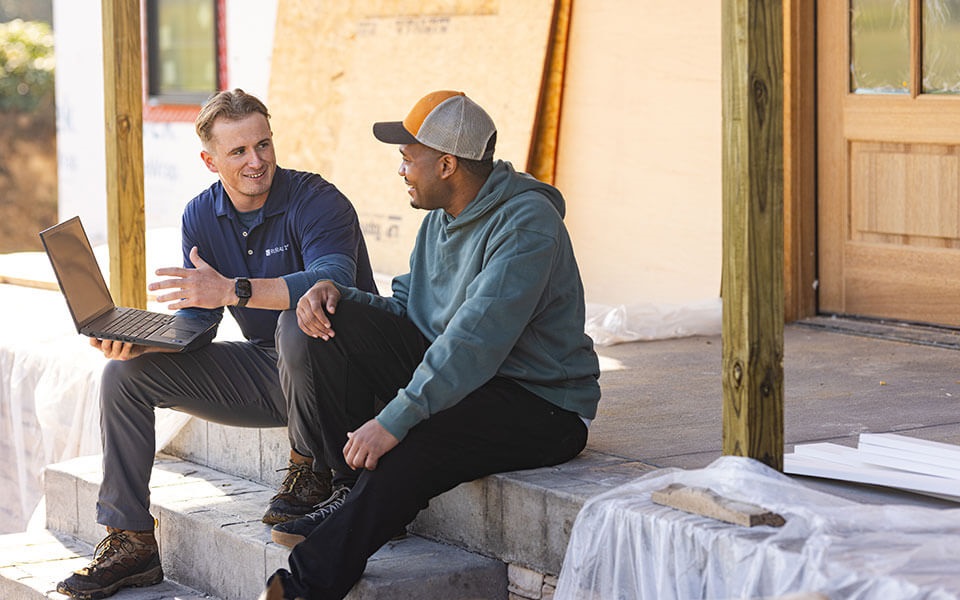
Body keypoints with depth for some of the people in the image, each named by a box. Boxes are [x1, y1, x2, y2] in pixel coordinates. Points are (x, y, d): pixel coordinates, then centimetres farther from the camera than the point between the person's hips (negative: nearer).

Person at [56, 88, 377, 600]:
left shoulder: (316, 202, -18)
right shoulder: (201, 215, 3)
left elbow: (333, 280, -37)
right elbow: (195, 320, 2)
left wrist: (233, 290, -45)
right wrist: (137, 340, -19)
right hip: (262, 370, 6)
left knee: (298, 322, -39)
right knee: (124, 373, -5)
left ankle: (309, 470, -14)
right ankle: (129, 542, -6)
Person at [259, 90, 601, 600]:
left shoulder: (527, 223, -21)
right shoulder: (442, 219, 10)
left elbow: (475, 341, -31)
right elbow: (404, 311, 13)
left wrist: (395, 419, -36)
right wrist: (335, 292, -7)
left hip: (540, 407, -9)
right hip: (451, 374, 9)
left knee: (411, 445, -35)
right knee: (336, 319, -6)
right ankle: (354, 491, -8)